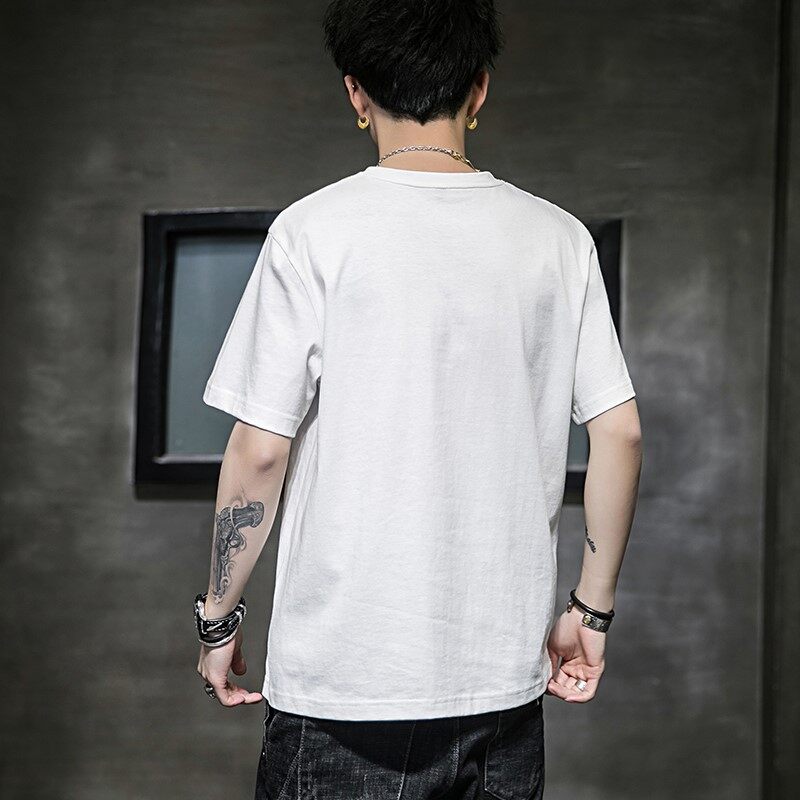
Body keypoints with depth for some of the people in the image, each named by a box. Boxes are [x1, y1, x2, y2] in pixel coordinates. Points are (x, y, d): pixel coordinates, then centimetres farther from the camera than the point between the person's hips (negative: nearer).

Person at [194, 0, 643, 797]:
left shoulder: (315, 231, -8)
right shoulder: (558, 238, 2)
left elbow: (259, 452, -9)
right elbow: (621, 435, 2)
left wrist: (218, 616, 4)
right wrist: (591, 611, 12)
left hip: (343, 675, -3)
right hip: (505, 679, 4)